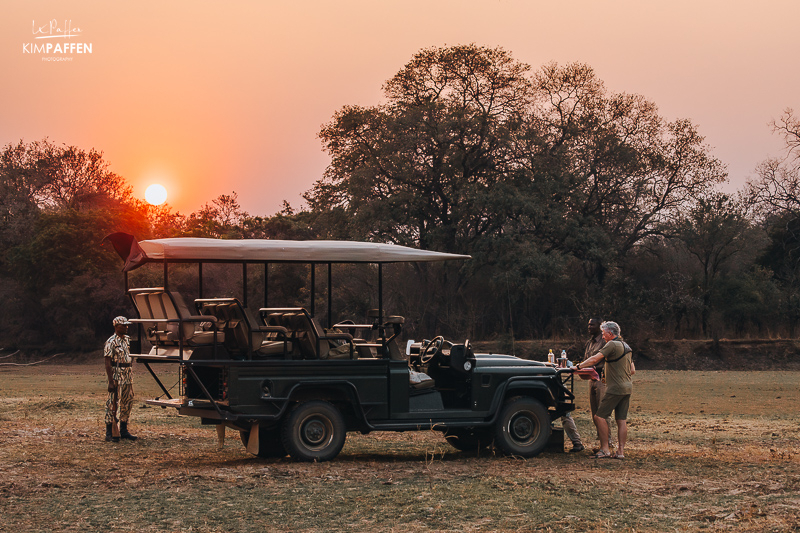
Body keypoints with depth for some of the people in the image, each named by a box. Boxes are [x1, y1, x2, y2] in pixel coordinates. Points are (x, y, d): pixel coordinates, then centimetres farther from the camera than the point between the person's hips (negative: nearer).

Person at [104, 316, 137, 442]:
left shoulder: (127, 339, 12)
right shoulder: (111, 342, -11)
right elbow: (108, 363, -14)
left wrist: (131, 375, 15)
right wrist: (111, 382, -19)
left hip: (128, 374, 8)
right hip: (116, 374, -8)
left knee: (127, 403, 11)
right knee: (113, 404, -5)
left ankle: (123, 430, 20)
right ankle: (110, 433, -3)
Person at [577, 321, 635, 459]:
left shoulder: (612, 345, -11)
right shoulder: (626, 347, 18)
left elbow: (594, 359, -16)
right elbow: (632, 371, 22)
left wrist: (579, 366, -7)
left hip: (615, 389, -9)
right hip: (627, 388, 9)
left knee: (600, 416, -5)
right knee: (621, 420, 7)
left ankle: (605, 449, -6)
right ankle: (621, 451, 5)